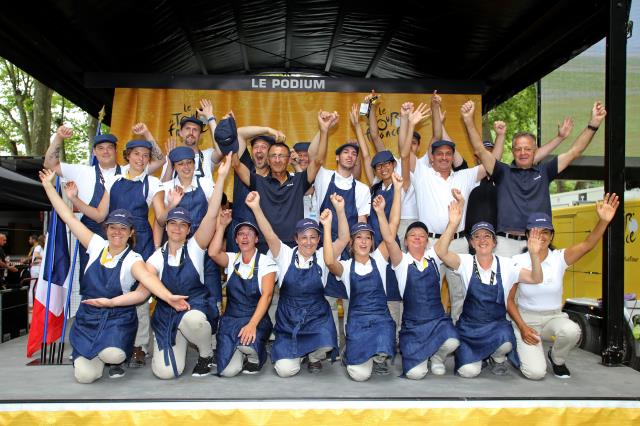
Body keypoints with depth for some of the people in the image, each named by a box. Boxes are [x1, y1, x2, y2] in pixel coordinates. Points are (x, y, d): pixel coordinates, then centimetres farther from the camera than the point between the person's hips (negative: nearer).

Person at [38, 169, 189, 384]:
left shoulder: (133, 259, -10)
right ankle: (92, 353, 24)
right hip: (87, 318, 3)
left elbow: (147, 277, -31)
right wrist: (48, 186, 5)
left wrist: (168, 296, -50)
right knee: (85, 375, -13)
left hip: (117, 319, -3)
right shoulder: (97, 246, 1)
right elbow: (69, 217, 4)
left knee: (112, 355, -33)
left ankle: (116, 359, 7)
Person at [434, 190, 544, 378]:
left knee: (505, 342, -34)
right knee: (468, 371, -18)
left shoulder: (506, 265, -4)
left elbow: (536, 278, -14)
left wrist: (534, 254, -32)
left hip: (497, 325, 1)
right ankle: (475, 355, 21)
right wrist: (453, 224, -41)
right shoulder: (466, 262, -8)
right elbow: (440, 251, -26)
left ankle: (498, 359, 5)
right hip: (469, 325, 0)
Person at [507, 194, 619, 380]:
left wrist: (603, 221, -44)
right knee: (536, 373, -21)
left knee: (571, 330, -35)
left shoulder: (559, 258, -8)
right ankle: (524, 350, 17)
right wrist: (522, 328, -16)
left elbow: (587, 244, -27)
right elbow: (509, 299, -5)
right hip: (526, 318, -2)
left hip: (554, 317, 2)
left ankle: (557, 358, 1)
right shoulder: (518, 262, -10)